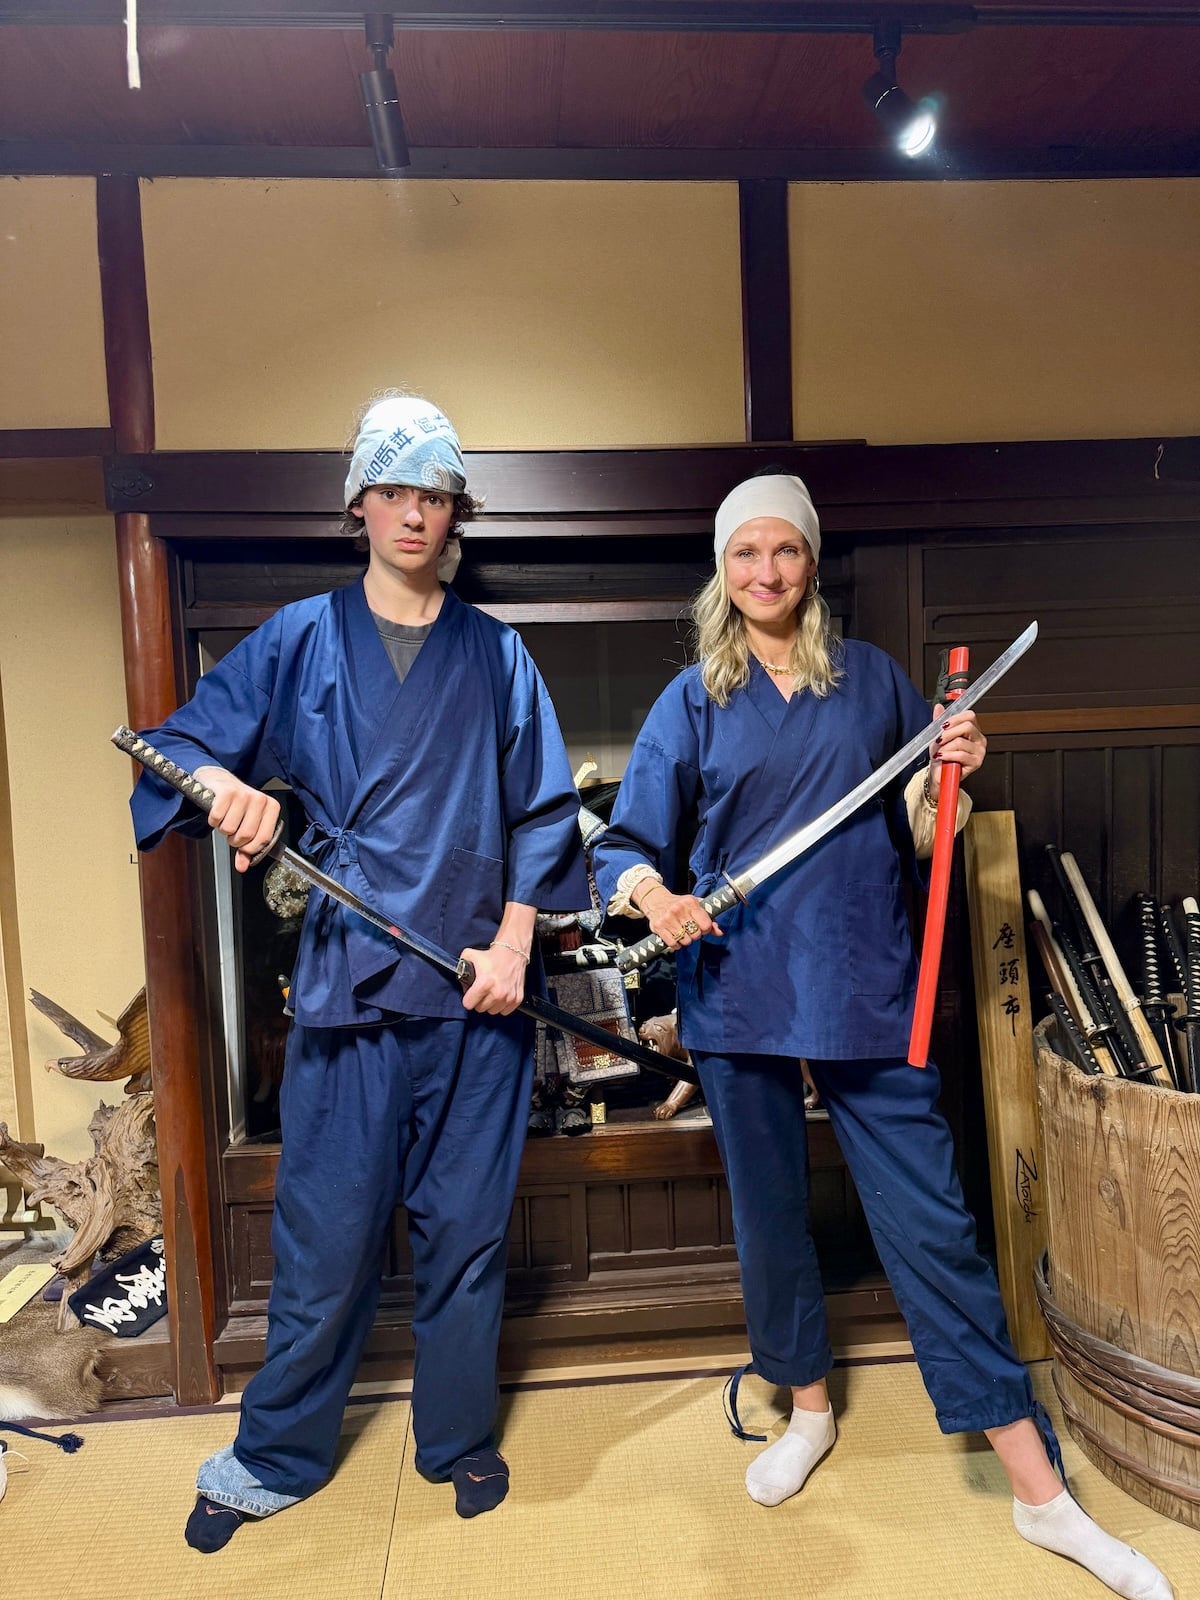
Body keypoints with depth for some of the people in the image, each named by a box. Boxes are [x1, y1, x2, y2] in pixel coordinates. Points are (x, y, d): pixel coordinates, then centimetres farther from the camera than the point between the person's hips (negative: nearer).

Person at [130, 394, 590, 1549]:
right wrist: (221, 780, -20)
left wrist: (513, 943, -3)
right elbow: (178, 743, 3)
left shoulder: (496, 655, 8)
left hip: (475, 981, 1)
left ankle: (458, 1441, 34)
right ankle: (277, 1457, 32)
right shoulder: (298, 642, 7)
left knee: (466, 1226, 11)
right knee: (325, 1229, 7)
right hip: (345, 975, 0)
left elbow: (543, 812, 6)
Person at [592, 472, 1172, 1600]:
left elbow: (915, 840, 12)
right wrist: (651, 894, -22)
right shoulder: (693, 700, 3)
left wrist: (950, 777, -8)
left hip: (867, 993, 0)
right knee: (768, 1217, 15)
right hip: (740, 993, 1)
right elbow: (623, 846, 0)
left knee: (932, 1224, 2)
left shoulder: (874, 678, 6)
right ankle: (808, 1406, 40)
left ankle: (1040, 1491, 17)